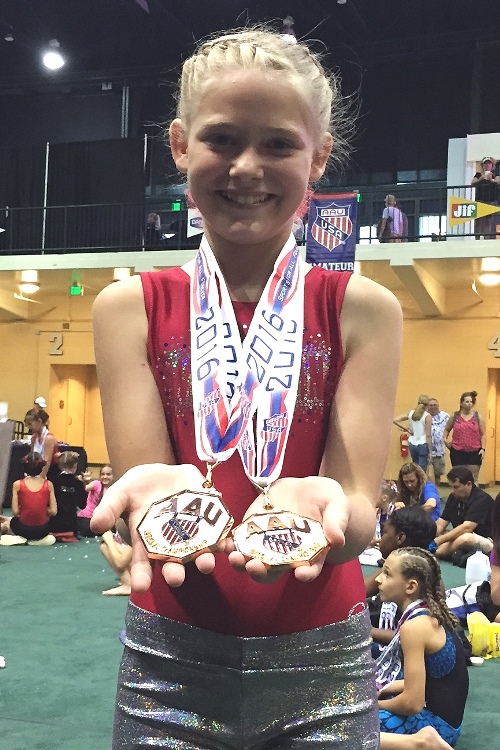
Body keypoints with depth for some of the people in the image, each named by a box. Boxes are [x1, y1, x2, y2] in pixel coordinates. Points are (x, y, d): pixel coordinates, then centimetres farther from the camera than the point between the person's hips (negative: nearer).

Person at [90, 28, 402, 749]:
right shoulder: (131, 308, -2)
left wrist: (317, 506, -33)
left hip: (320, 662, 0)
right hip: (172, 660, 0)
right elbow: (139, 484, -9)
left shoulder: (362, 309, -4)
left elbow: (361, 517, -10)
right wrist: (165, 497, -32)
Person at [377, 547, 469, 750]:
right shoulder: (429, 615, 5)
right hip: (436, 713, 9)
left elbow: (412, 703, -23)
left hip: (435, 722, -9)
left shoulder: (414, 626, -22)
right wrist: (382, 689, 5)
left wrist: (373, 704, -6)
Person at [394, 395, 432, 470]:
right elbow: (428, 435, -13)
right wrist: (430, 451, -9)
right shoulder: (427, 416, -10)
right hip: (423, 445, -5)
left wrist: (406, 429, 4)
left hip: (412, 444, 5)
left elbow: (395, 420, 2)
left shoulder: (410, 413, 4)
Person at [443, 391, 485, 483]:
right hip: (457, 452, 1)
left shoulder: (478, 417, 3)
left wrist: (483, 448, -6)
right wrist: (445, 439, 2)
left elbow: (483, 434, 4)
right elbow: (446, 429, 19)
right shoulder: (454, 416, 5)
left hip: (474, 452, -1)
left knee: (473, 479, 0)